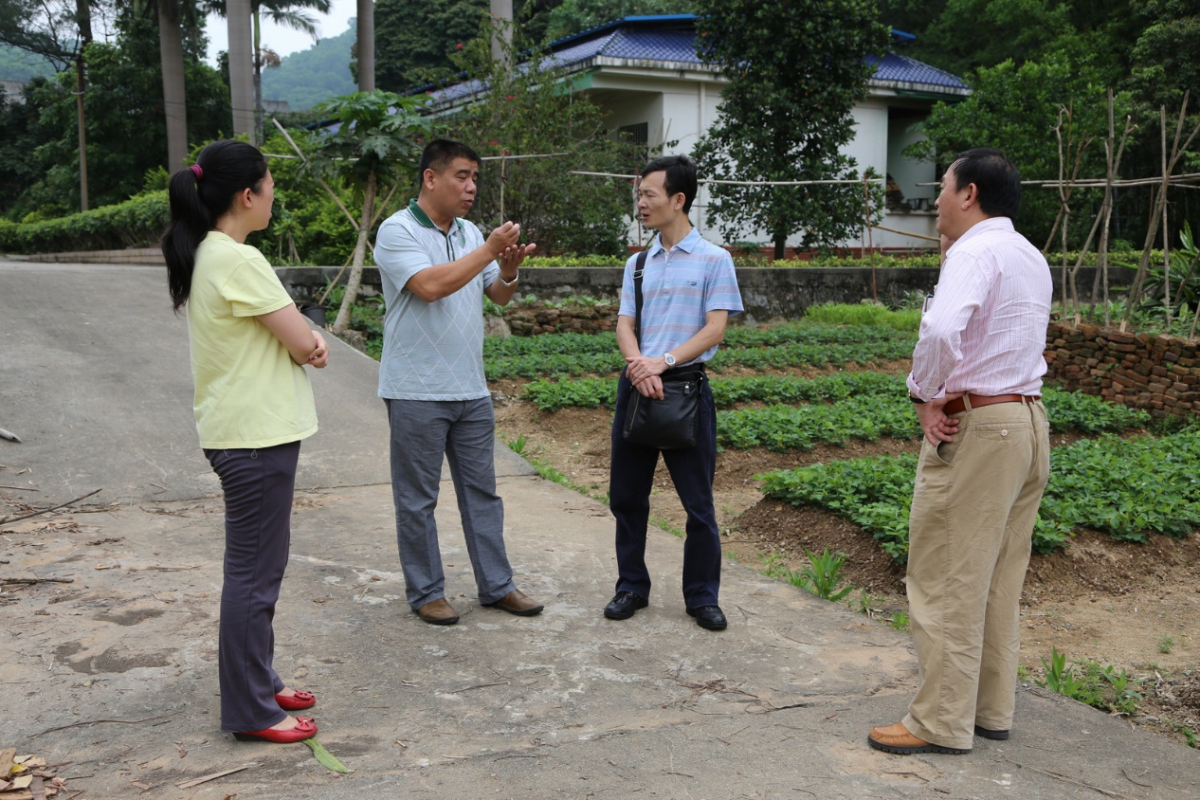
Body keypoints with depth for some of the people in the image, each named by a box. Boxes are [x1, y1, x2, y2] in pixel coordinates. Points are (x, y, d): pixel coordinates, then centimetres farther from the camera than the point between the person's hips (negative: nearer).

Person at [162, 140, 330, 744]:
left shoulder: (203, 257, 12)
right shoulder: (240, 262, -19)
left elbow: (292, 340, 14)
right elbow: (304, 344, -17)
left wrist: (305, 342, -6)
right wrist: (312, 343, 4)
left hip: (238, 432, 10)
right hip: (258, 435, -10)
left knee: (259, 565, 19)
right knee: (254, 573, 0)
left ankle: (259, 683, 31)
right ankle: (250, 711, 11)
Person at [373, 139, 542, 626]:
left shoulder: (469, 234, 12)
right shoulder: (398, 231, -9)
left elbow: (498, 296, 13)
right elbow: (430, 286, -23)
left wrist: (509, 270, -9)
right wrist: (490, 250, -19)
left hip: (471, 389, 7)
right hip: (417, 392, -6)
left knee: (482, 490, 12)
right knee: (418, 498, 5)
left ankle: (496, 585, 21)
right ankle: (425, 591, 18)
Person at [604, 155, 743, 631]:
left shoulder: (713, 260, -1)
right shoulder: (637, 263, 13)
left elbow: (715, 328, -9)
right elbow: (624, 325, 6)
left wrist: (663, 362, -20)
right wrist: (638, 366, -15)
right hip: (636, 386, 5)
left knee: (698, 502, 2)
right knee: (626, 496, 10)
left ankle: (702, 596, 16)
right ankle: (632, 586, 25)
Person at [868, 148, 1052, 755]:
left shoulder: (975, 252, -14)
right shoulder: (1031, 258, 18)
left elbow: (941, 329, -31)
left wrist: (925, 397, -18)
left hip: (974, 427, -10)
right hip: (1028, 420, 10)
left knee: (946, 582, -1)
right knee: (999, 581, 16)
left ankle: (942, 723, 7)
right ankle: (991, 710, 25)